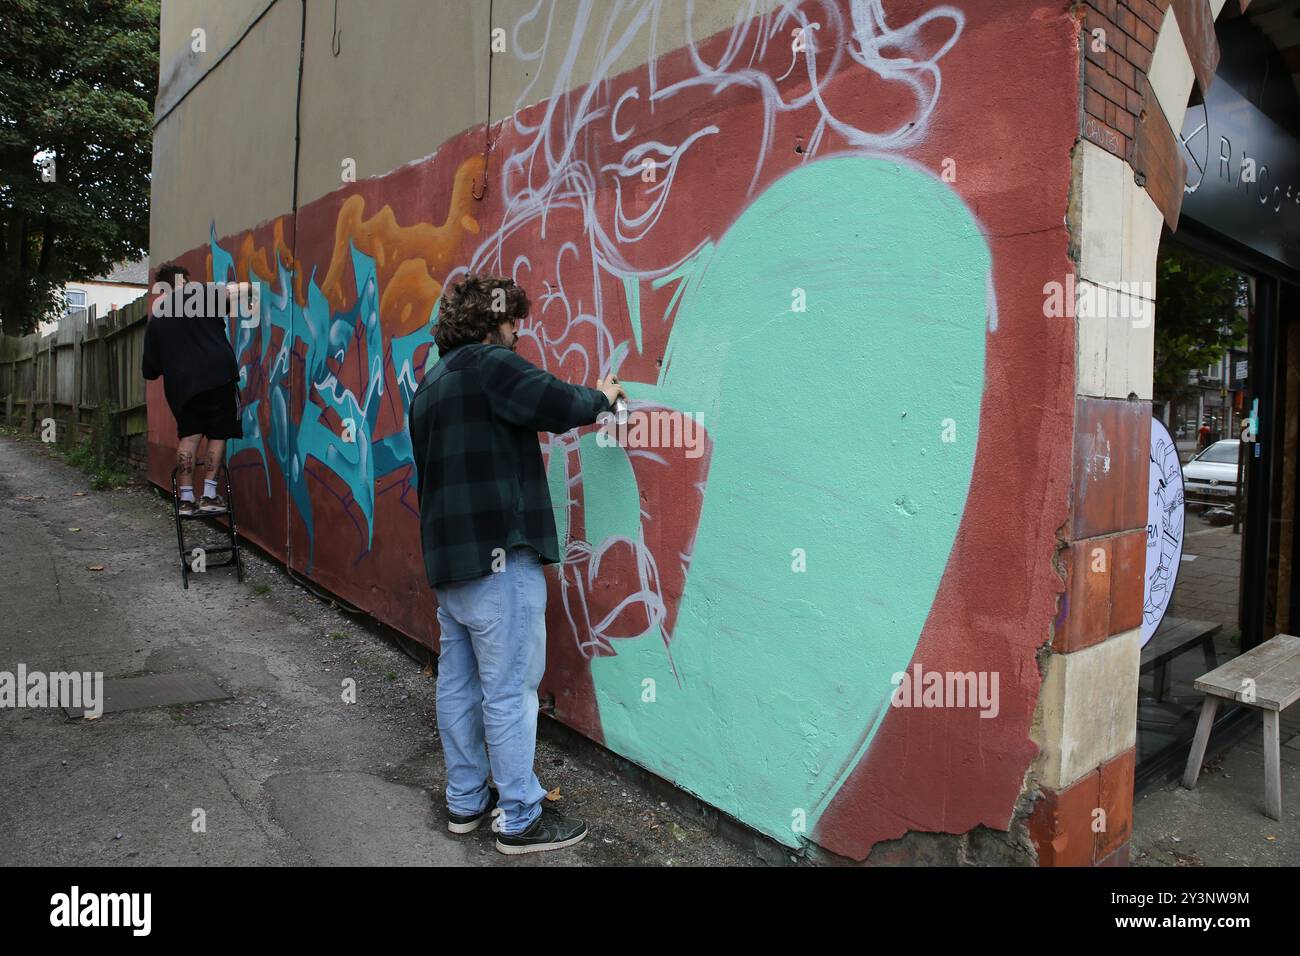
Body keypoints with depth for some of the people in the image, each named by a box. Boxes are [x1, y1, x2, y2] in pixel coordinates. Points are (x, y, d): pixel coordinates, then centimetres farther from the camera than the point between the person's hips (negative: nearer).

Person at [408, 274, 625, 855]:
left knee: (458, 683, 15)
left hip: (446, 556, 10)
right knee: (509, 691, -1)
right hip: (497, 555, -9)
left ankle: (465, 801, 27)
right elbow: (559, 404, -20)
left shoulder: (430, 386, 19)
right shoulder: (490, 365, -10)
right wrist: (601, 397, -2)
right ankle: (520, 819, 10)